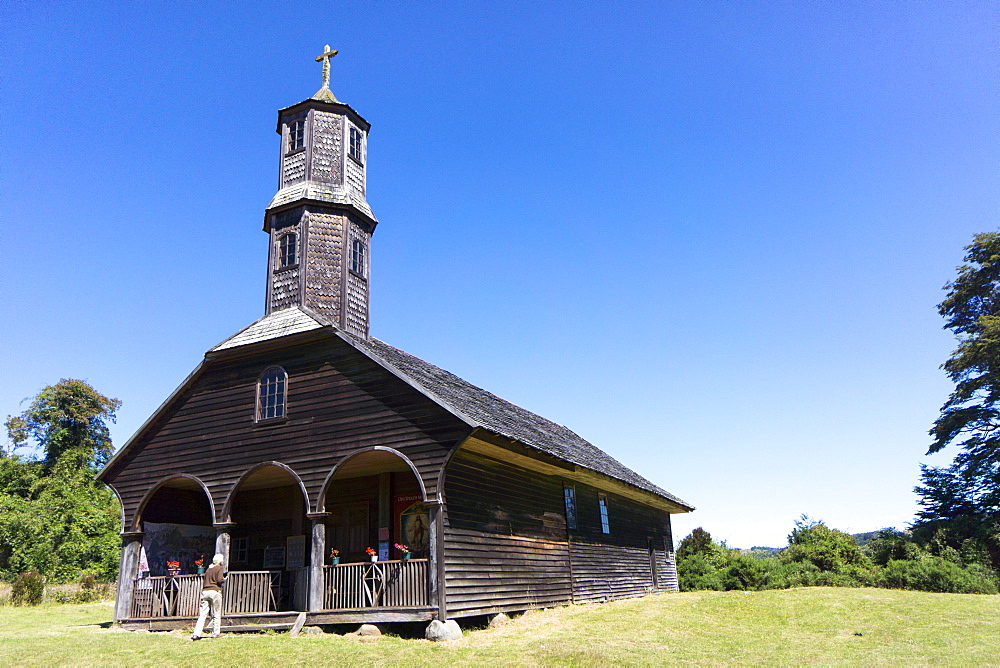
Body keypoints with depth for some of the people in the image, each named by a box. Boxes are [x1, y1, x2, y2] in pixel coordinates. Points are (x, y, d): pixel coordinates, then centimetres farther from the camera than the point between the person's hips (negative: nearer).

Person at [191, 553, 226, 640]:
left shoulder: (208, 569, 18)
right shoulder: (219, 568, 0)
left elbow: (205, 580, 16)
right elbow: (219, 580, -11)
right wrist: (224, 580, 8)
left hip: (205, 591, 5)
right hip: (214, 591, -5)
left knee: (203, 614, 2)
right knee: (216, 614, 5)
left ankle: (196, 633, -8)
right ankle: (215, 633, 8)